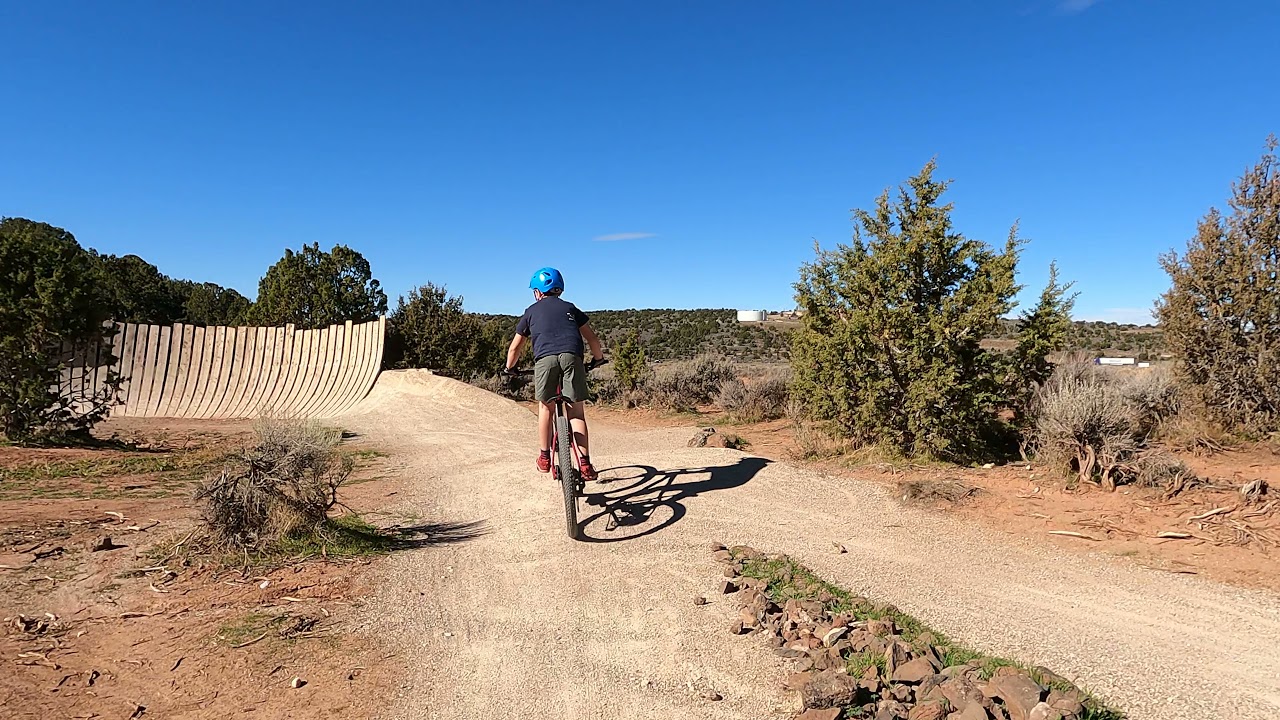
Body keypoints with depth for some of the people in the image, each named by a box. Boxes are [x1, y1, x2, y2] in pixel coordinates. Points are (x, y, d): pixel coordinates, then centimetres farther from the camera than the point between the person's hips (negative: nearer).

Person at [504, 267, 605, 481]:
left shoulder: (531, 311, 25)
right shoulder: (570, 308, 28)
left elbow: (515, 347, 28)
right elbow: (592, 338, 23)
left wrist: (509, 368, 44)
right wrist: (598, 358, 40)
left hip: (545, 358, 0)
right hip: (572, 356, 1)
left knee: (545, 406, 18)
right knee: (576, 409, 5)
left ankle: (544, 457, 22)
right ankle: (584, 463, -1)